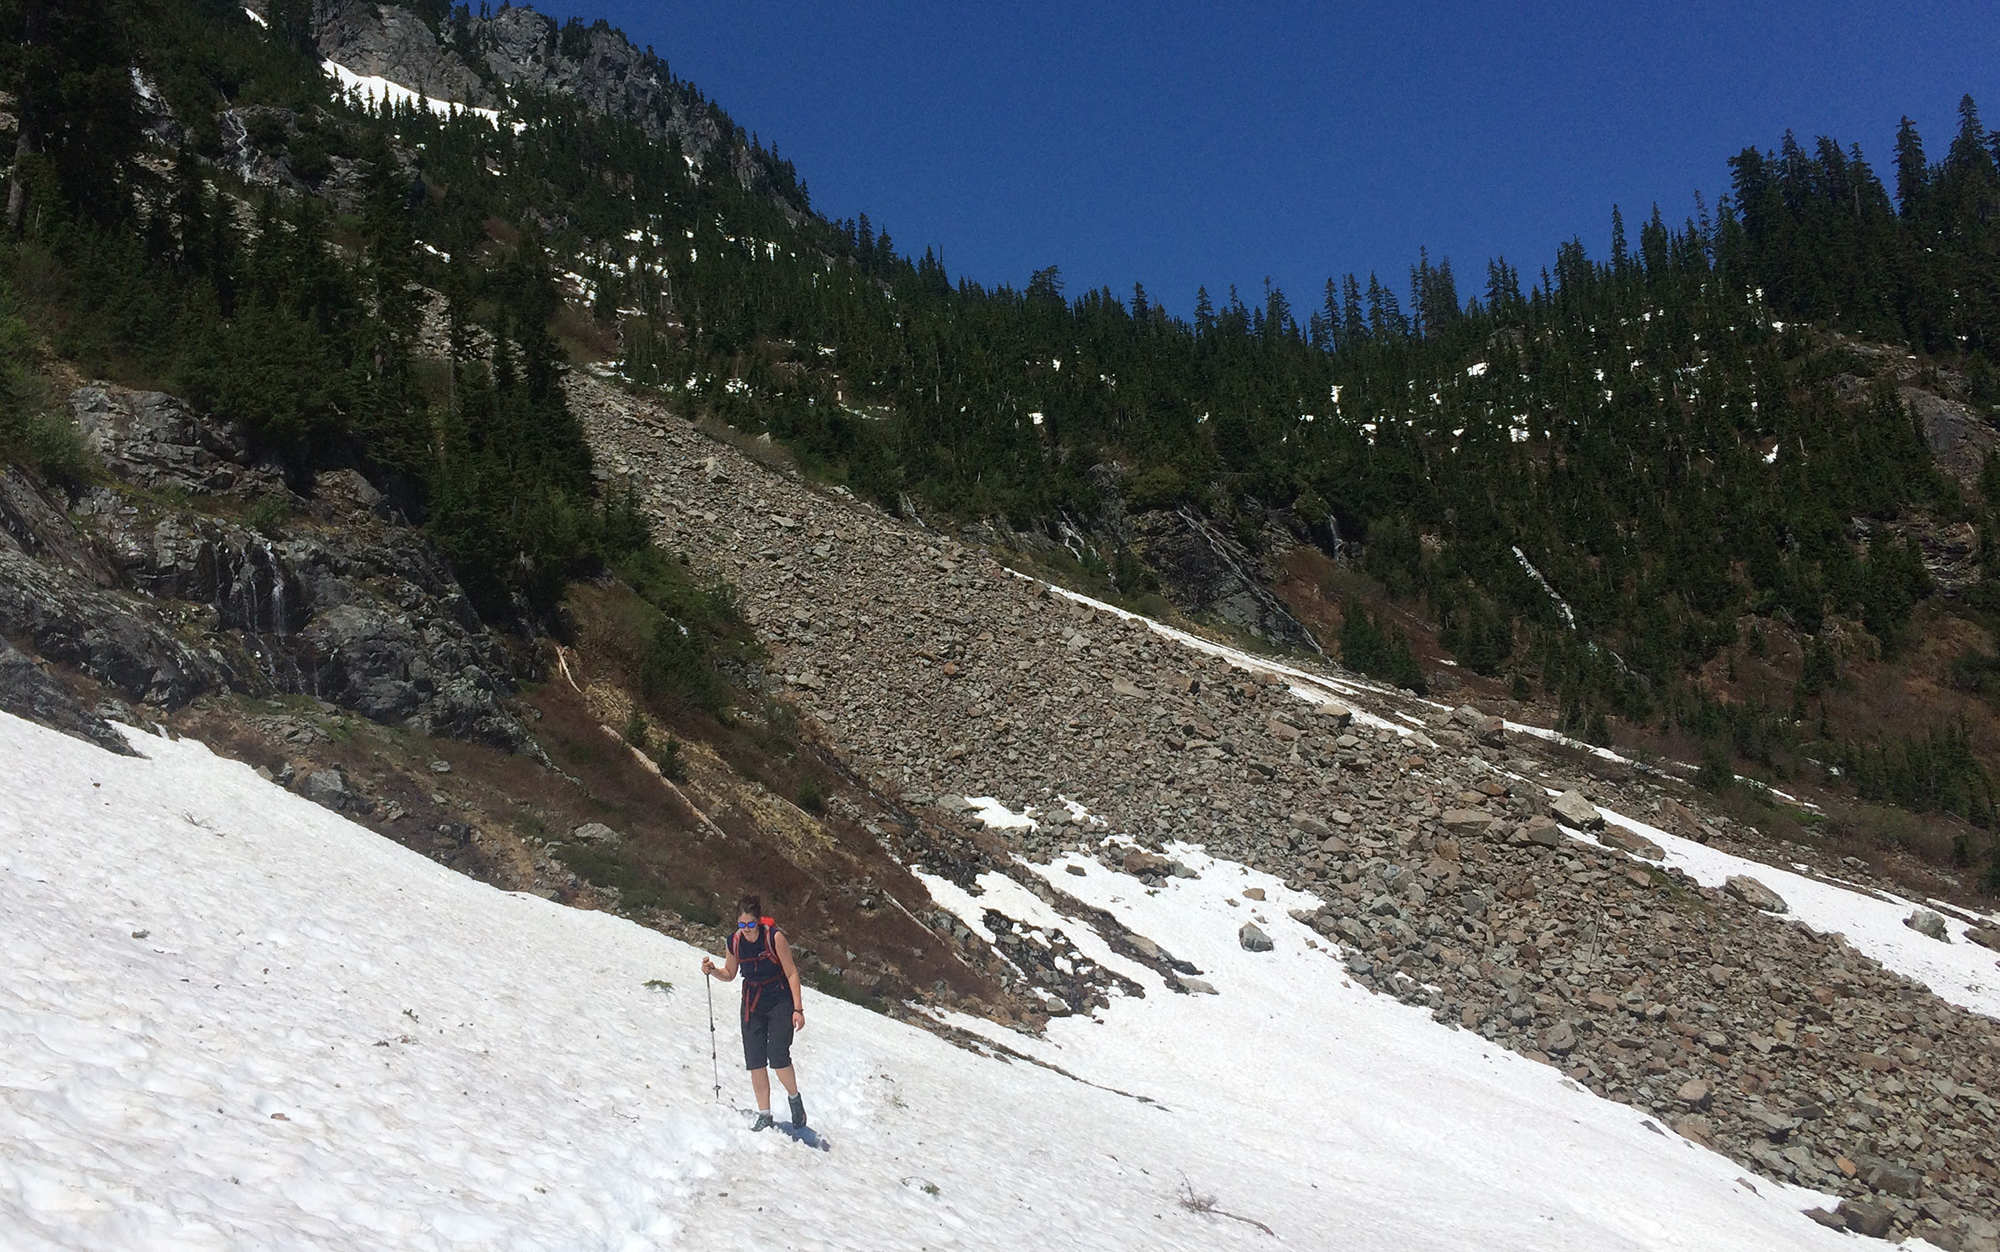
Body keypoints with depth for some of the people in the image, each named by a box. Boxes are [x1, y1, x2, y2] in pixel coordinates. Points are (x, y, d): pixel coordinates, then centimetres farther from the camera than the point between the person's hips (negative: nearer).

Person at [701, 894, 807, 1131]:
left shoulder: (774, 937, -17)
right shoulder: (735, 942, -4)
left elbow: (791, 973, -11)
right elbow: (729, 974, 13)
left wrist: (798, 1009, -14)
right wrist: (712, 970, -8)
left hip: (780, 1001, -4)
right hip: (752, 1004, 4)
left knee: (778, 1057, -14)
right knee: (754, 1061, 0)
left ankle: (794, 1098, 13)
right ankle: (764, 1114, 13)